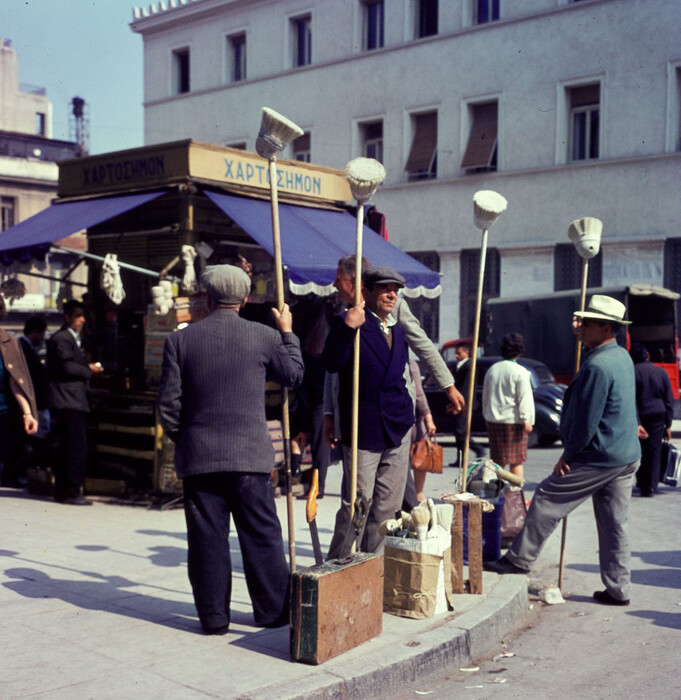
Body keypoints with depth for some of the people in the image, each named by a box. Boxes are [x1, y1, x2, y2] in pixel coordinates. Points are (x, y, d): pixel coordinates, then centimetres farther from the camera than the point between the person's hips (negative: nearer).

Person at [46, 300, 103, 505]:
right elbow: (67, 366, -19)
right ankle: (72, 493, -9)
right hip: (68, 401, -11)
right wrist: (89, 369, -6)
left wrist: (88, 367, 9)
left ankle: (62, 492, 17)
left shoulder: (73, 339, 24)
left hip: (74, 401, 11)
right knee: (77, 449, -12)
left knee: (65, 449, 12)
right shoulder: (61, 338, -9)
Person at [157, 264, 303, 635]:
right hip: (250, 454, -1)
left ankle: (214, 616, 13)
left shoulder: (180, 340, 0)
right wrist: (287, 333, 26)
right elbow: (293, 374, 14)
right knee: (261, 535, 9)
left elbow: (169, 402, 1)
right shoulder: (264, 336, -2)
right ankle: (272, 610, 16)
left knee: (207, 538, 7)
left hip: (198, 455, 1)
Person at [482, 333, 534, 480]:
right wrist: (527, 420, -12)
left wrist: (487, 415, 23)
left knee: (497, 460, 12)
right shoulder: (520, 372, -10)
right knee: (516, 461, 2)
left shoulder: (492, 369, 8)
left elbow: (485, 396, 15)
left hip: (493, 419, 5)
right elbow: (524, 398, -14)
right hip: (513, 420, -5)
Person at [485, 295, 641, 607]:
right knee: (615, 523, 11)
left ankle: (519, 559, 11)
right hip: (627, 456, 9)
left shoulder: (597, 366, -20)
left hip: (598, 457, -9)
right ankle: (618, 589, 15)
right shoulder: (623, 358, 10)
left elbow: (586, 421, -19)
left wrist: (567, 456, -11)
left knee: (547, 499, 2)